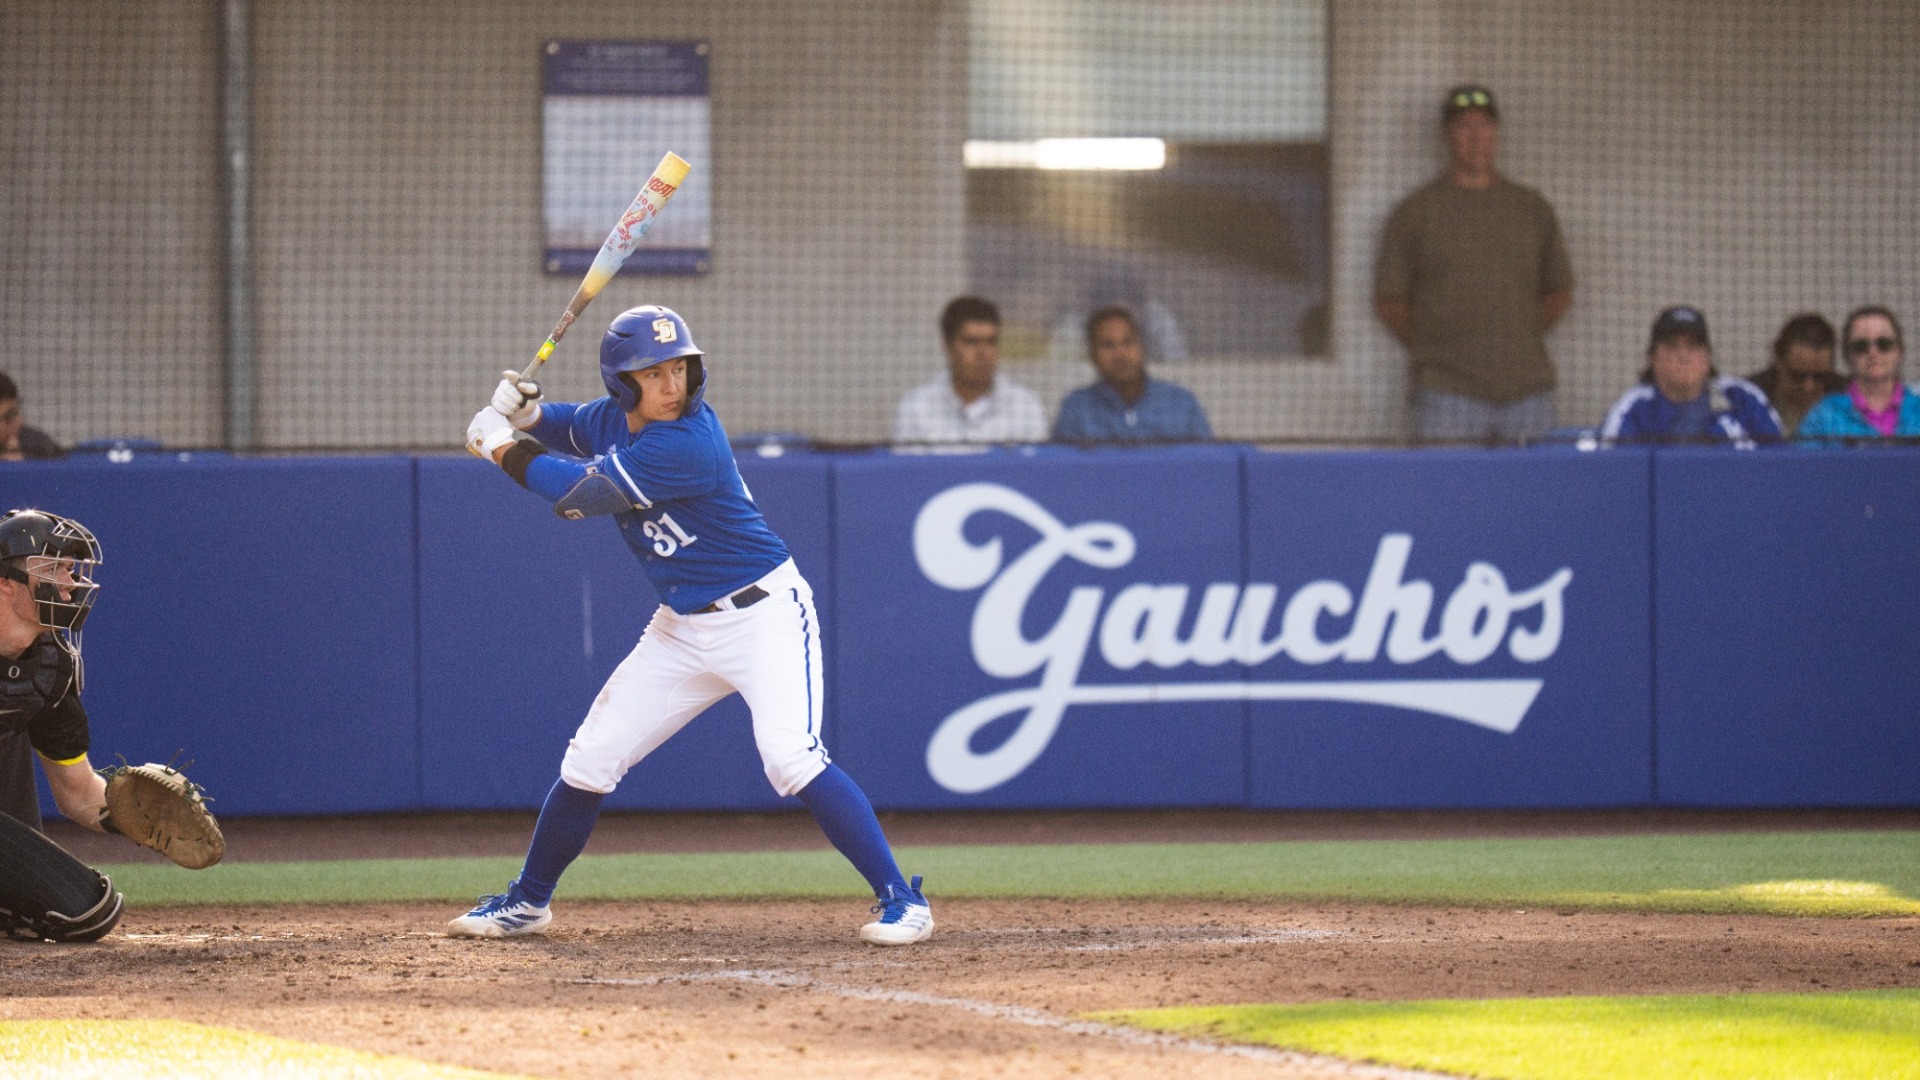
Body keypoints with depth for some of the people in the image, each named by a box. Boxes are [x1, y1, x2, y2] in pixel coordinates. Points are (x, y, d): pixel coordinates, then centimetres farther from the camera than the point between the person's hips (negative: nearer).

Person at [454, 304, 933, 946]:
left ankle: (900, 900, -20)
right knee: (590, 759, 9)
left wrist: (501, 447, -10)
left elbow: (581, 496, -24)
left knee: (790, 758, -26)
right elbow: (567, 432, 22)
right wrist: (525, 415, -1)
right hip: (683, 627, 8)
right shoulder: (613, 418, -2)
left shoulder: (686, 443, -27)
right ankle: (526, 903, 27)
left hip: (763, 614, -8)